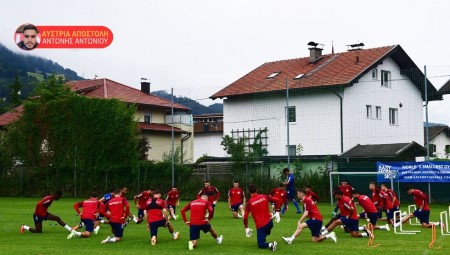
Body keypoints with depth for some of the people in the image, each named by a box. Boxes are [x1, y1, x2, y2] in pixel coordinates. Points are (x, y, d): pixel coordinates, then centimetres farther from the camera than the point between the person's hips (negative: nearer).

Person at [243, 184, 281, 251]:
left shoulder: (249, 202, -7)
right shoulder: (264, 197, 1)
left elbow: (245, 216, -12)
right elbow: (277, 200, -2)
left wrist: (246, 228, -1)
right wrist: (277, 212, 4)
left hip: (260, 226, -4)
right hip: (269, 222, 4)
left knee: (261, 245, 3)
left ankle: (270, 245, -21)